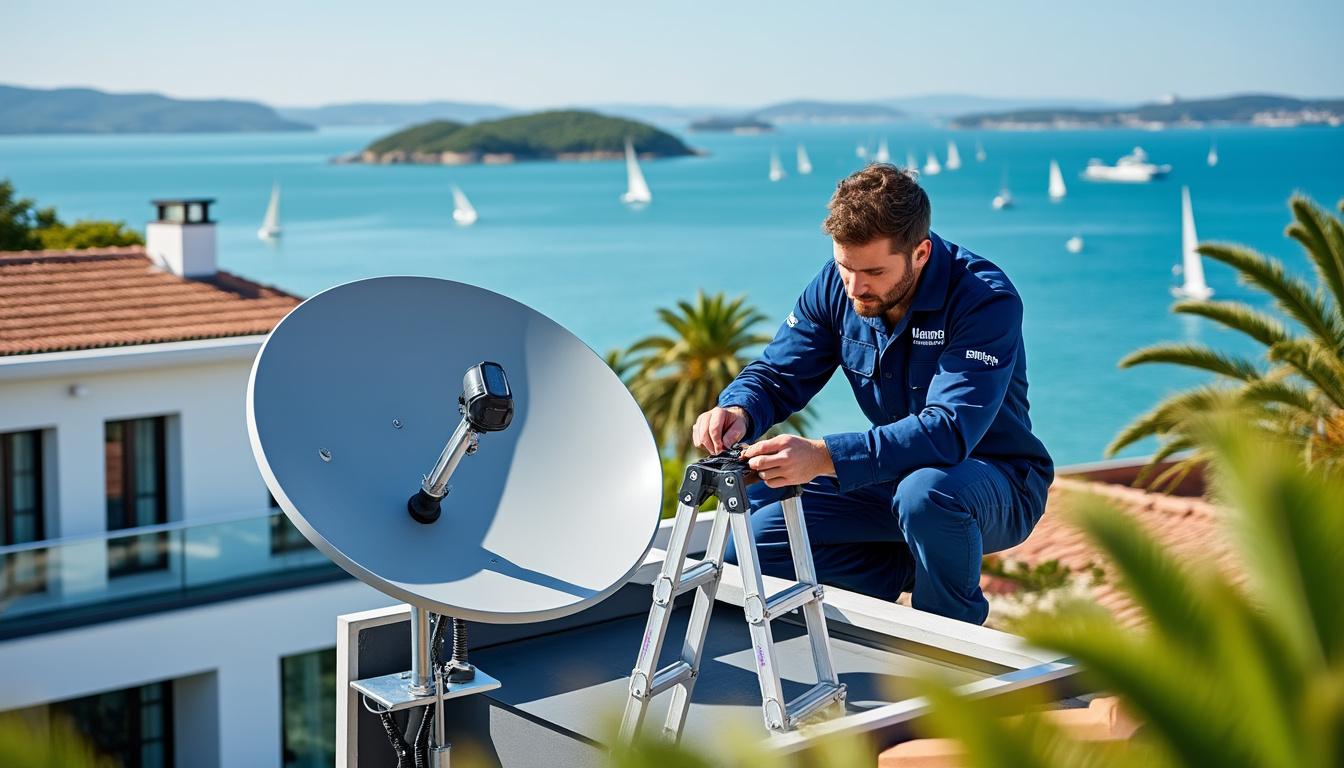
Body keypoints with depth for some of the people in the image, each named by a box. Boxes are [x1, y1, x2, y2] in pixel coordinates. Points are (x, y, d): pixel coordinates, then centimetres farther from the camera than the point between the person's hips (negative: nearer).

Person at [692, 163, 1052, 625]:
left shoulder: (986, 300, -26)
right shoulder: (837, 285, -7)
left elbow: (949, 430, -37)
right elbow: (777, 375, 0)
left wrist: (824, 458, -48)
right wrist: (737, 412, -26)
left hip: (999, 482, -6)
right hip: (894, 475, 6)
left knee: (926, 492, -40)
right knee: (754, 522, -10)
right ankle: (910, 568, 8)